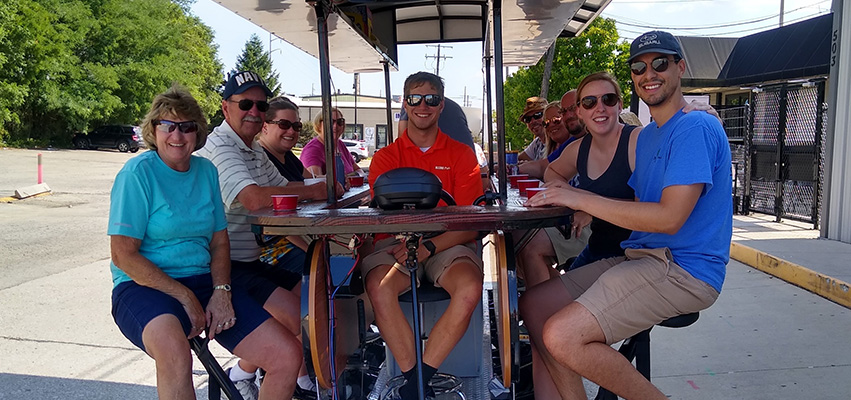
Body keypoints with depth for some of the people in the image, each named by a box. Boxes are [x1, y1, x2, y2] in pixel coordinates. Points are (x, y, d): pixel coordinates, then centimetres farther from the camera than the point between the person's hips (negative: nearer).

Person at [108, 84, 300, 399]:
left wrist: (221, 292, -6)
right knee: (175, 353, -39)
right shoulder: (138, 172, -6)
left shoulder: (206, 170, 9)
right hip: (144, 287, -5)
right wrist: (184, 297, -16)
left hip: (203, 281, 5)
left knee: (288, 355, -9)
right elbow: (123, 255, -11)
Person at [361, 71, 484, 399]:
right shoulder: (386, 157, 12)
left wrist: (429, 246, -17)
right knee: (379, 288, -32)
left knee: (470, 288, -32)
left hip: (448, 245, 0)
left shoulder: (461, 154, 9)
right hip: (396, 242, 1)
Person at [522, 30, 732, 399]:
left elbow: (669, 217, -22)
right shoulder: (646, 136, 18)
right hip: (640, 258, 10)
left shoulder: (696, 128, -13)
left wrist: (583, 200, -18)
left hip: (682, 269, -9)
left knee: (562, 335, -24)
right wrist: (586, 206, 1)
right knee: (534, 305, 2)